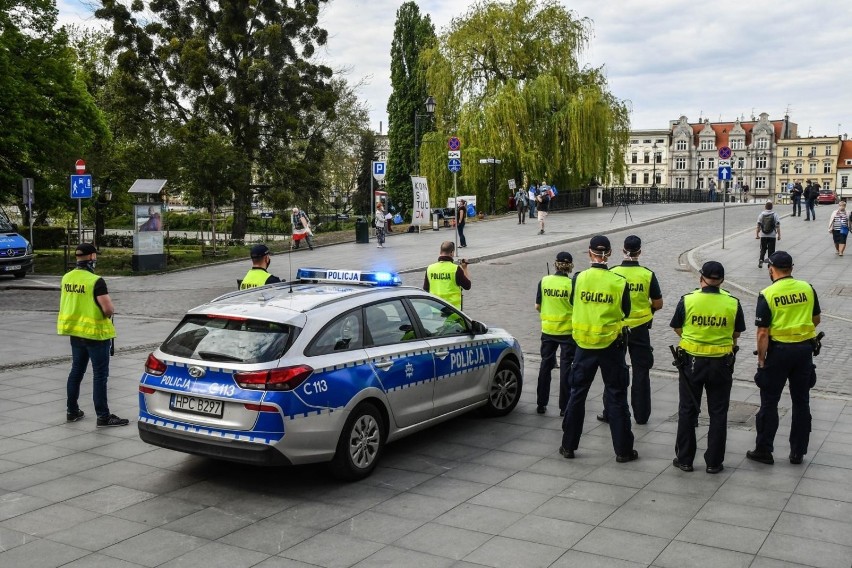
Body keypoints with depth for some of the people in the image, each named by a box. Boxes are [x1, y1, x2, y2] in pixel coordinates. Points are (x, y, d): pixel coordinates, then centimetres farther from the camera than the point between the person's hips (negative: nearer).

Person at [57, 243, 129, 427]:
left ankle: (72, 411, 28)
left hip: (75, 332, 7)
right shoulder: (96, 281, -20)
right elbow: (109, 310, -23)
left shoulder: (66, 278, 3)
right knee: (100, 375, -1)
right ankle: (103, 416, 3)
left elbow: (64, 305, 16)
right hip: (95, 334, -7)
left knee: (76, 371, 19)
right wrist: (109, 302, -2)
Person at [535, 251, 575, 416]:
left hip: (548, 330, 3)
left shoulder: (544, 281, -5)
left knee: (545, 365, 14)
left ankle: (541, 404, 19)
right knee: (565, 367, 5)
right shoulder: (573, 284, -14)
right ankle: (564, 407, 9)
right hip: (568, 331, -3)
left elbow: (537, 306, 1)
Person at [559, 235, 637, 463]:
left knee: (577, 394, 13)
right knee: (616, 396, 8)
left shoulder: (579, 278, -9)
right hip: (611, 344, -1)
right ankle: (623, 450, 13)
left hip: (584, 344, 1)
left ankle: (568, 446, 18)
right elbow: (625, 312, 1)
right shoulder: (619, 282, -11)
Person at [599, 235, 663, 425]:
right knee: (641, 372, 10)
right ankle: (641, 415, 14)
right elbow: (658, 304, -2)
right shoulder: (648, 275, -8)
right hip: (640, 329, 0)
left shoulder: (612, 273, -9)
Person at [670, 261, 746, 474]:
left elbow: (677, 328, 3)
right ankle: (714, 462, 16)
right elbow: (736, 334, 4)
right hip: (721, 363, 1)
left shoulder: (687, 300, -10)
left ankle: (685, 459, 18)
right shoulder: (732, 303, -8)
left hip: (691, 362, 0)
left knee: (687, 411, 12)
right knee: (718, 413, 11)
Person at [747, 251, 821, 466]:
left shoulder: (767, 294, -13)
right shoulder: (807, 288, -1)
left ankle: (764, 451, 13)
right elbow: (816, 320, 11)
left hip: (779, 350, -4)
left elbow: (763, 332, -13)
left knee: (769, 402, 7)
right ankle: (798, 452, 19)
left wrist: (761, 360, -6)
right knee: (801, 401, 12)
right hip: (804, 349, 4)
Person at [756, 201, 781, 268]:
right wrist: (779, 235, -1)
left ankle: (761, 260, -2)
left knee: (763, 249, 16)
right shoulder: (775, 215, -5)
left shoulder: (761, 214, -2)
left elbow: (758, 226, -1)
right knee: (771, 250, 6)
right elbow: (778, 226, -7)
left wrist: (757, 234, 7)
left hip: (763, 235, 1)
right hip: (772, 236, -1)